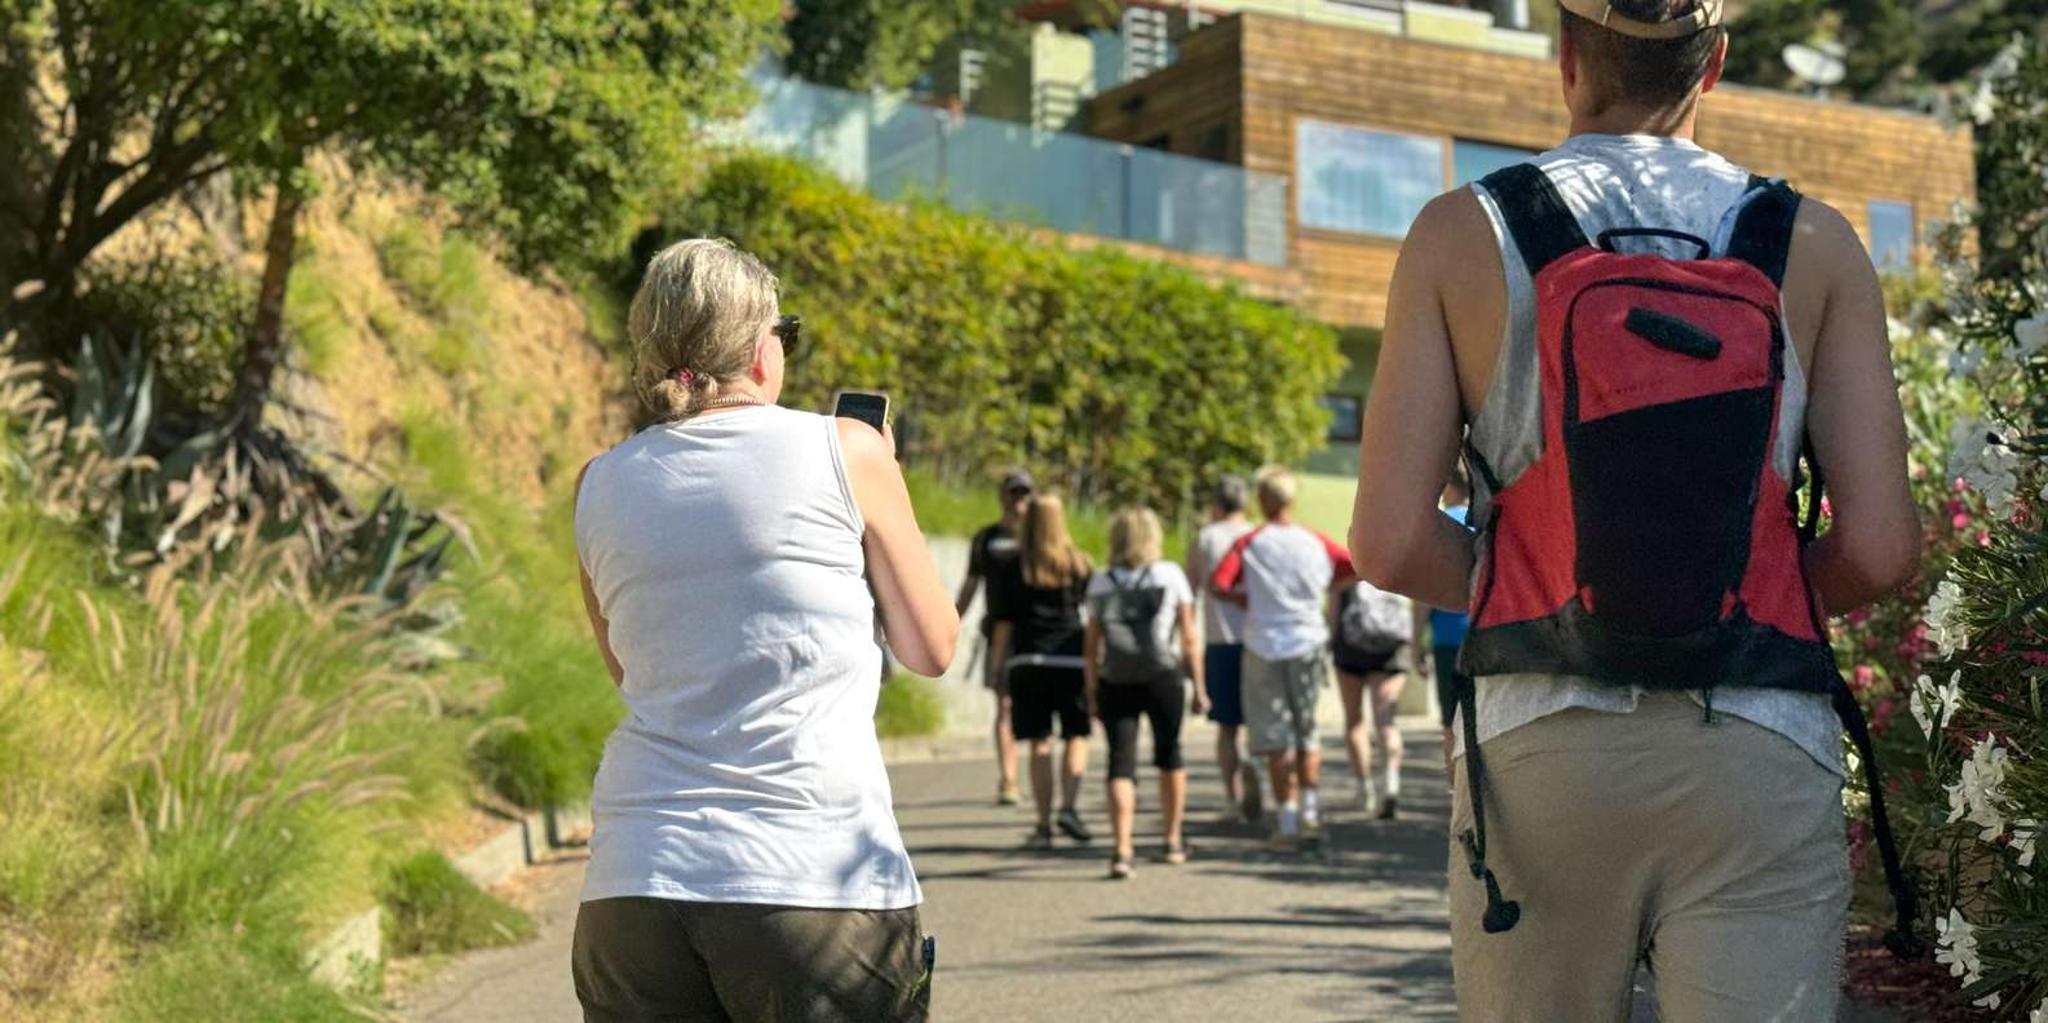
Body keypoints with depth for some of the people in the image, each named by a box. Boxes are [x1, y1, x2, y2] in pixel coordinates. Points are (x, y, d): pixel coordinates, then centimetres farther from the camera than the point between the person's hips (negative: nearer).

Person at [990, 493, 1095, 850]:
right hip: (1071, 660, 0)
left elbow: (1004, 624, 1)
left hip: (1028, 662, 0)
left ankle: (1044, 825, 5)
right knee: (1076, 737, 9)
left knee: (1040, 744, 4)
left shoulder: (1014, 570, 1)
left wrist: (997, 664, 8)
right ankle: (1069, 806, -10)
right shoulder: (1080, 565, 2)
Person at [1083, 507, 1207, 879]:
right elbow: (1189, 638, 2)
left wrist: (1092, 694, 12)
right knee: (1169, 755, 17)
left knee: (1121, 764, -1)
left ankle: (1122, 850, -15)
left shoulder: (1100, 583, 9)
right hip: (1163, 677, -1)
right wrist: (1199, 687, 7)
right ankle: (1173, 842, 27)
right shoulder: (1171, 576, 5)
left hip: (1115, 683, 1)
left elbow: (1091, 647, 7)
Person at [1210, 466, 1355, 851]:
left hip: (1264, 649, -2)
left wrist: (1244, 599, 0)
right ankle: (1310, 810, 14)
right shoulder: (1315, 541, 0)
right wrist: (1326, 589, 11)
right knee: (1307, 732, 17)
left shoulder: (1249, 544, -8)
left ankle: (1288, 823, 2)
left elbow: (1218, 584, -18)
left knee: (1277, 739, 3)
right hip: (1308, 644, 2)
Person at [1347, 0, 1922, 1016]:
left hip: (1537, 747, 0)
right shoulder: (1815, 245, 5)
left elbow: (1390, 542, -4)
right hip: (1761, 760, 0)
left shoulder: (1462, 234, 2)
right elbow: (1878, 548, -2)